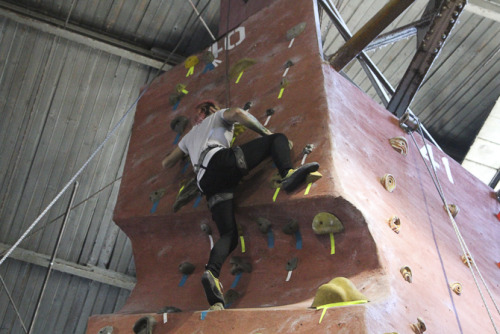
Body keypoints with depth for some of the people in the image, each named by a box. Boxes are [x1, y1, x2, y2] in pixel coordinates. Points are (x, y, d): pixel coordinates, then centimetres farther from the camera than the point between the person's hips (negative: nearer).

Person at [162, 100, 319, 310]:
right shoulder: (217, 116, 28)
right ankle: (288, 174, -27)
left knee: (229, 234, -2)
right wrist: (264, 132, 11)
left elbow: (166, 163, 47)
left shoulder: (189, 136, 42)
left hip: (206, 181, 5)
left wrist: (184, 151, 66)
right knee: (277, 139, 6)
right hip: (221, 160, -5)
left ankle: (212, 272, -31)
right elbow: (236, 113, 3)